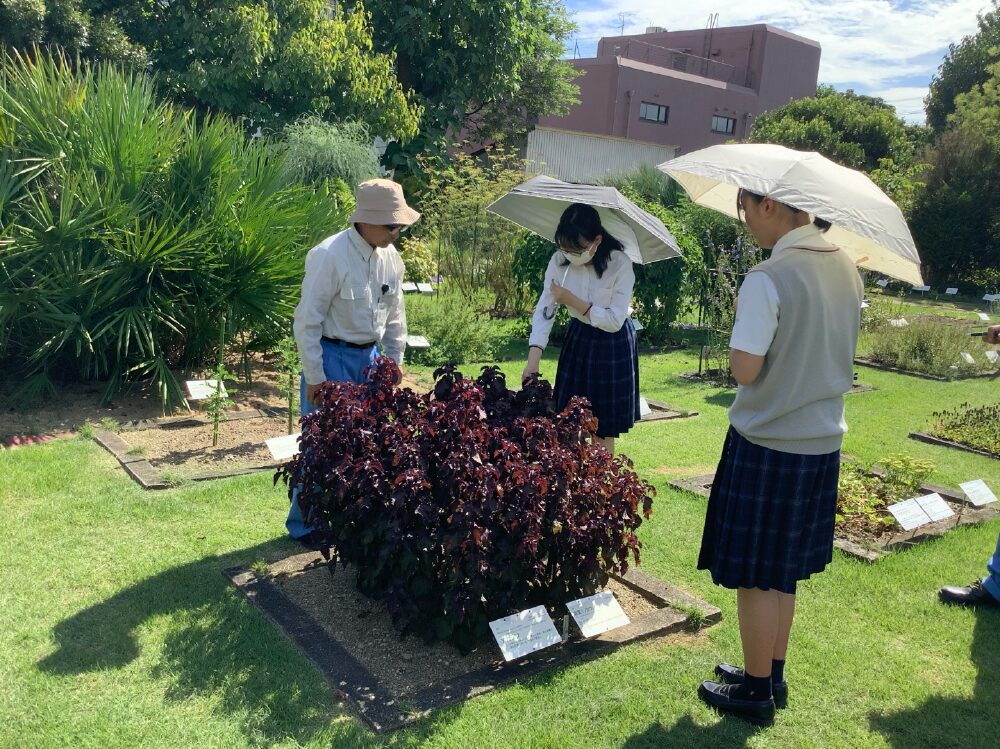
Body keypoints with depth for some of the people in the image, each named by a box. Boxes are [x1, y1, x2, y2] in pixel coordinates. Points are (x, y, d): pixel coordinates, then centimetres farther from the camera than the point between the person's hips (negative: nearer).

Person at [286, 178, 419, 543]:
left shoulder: (391, 257, 1)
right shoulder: (329, 256, -20)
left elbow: (395, 313, 13)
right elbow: (308, 320, -17)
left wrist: (394, 359, 13)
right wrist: (314, 377, -14)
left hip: (369, 357, 7)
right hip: (333, 358, -6)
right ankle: (304, 523, 18)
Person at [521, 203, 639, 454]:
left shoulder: (620, 264, -23)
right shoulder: (559, 261, -12)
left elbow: (614, 321, -22)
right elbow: (544, 310, -14)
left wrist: (571, 300, -24)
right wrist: (533, 360, -24)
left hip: (612, 346, -4)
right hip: (578, 339, 4)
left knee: (603, 431, 5)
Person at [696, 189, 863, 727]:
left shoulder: (767, 279, -20)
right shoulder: (846, 270, 5)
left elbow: (744, 370, -20)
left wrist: (741, 333, -2)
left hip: (766, 445, -8)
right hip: (823, 442, 8)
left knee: (756, 577, 8)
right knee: (785, 571, 20)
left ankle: (756, 692, 23)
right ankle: (772, 675, 35)